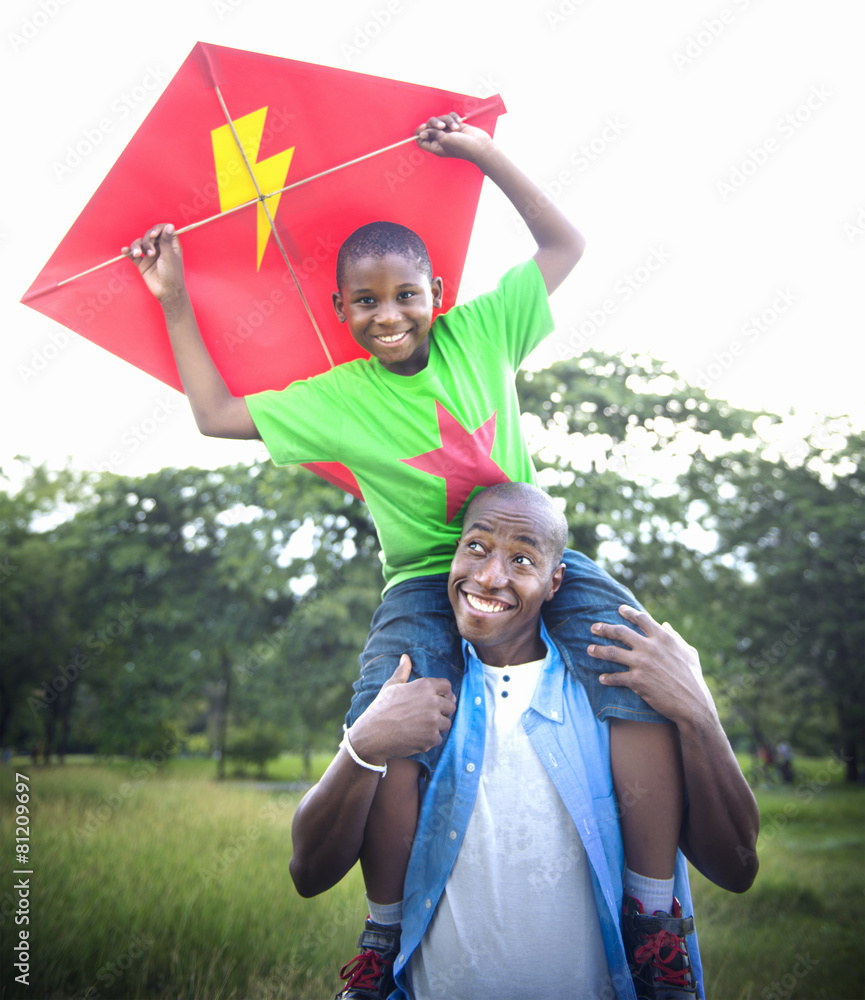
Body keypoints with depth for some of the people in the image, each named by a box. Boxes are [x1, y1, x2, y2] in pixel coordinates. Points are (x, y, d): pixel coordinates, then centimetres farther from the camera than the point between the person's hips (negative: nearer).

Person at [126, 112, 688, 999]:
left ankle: (656, 917, -12)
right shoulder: (335, 399, 5)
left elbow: (564, 245, 14)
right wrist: (175, 303, 11)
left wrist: (486, 155, 8)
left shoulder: (479, 331, 7)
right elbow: (215, 414, 10)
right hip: (427, 580, -1)